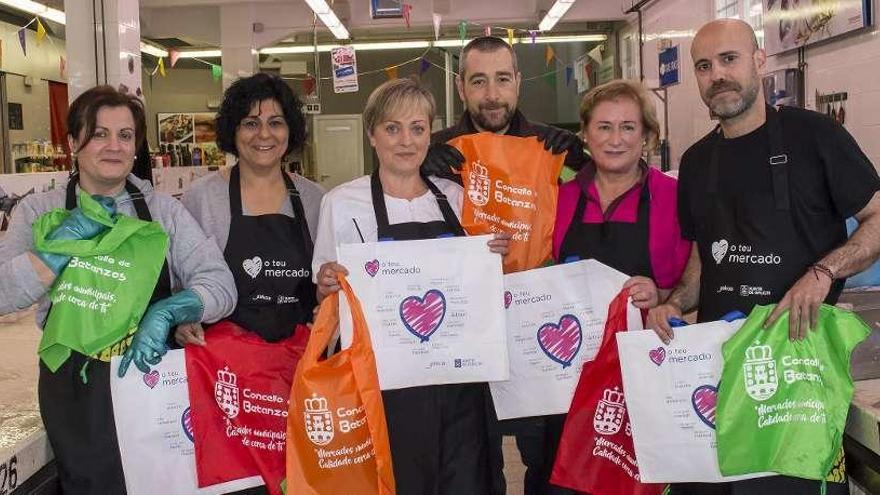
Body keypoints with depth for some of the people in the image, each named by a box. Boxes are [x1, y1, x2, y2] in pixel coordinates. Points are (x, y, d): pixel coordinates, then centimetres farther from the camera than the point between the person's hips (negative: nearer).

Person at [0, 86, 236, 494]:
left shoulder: (163, 209, -1)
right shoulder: (39, 211, 0)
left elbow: (220, 284, -9)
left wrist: (165, 311, -27)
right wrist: (71, 236, -20)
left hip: (156, 384, 1)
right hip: (76, 395, 0)